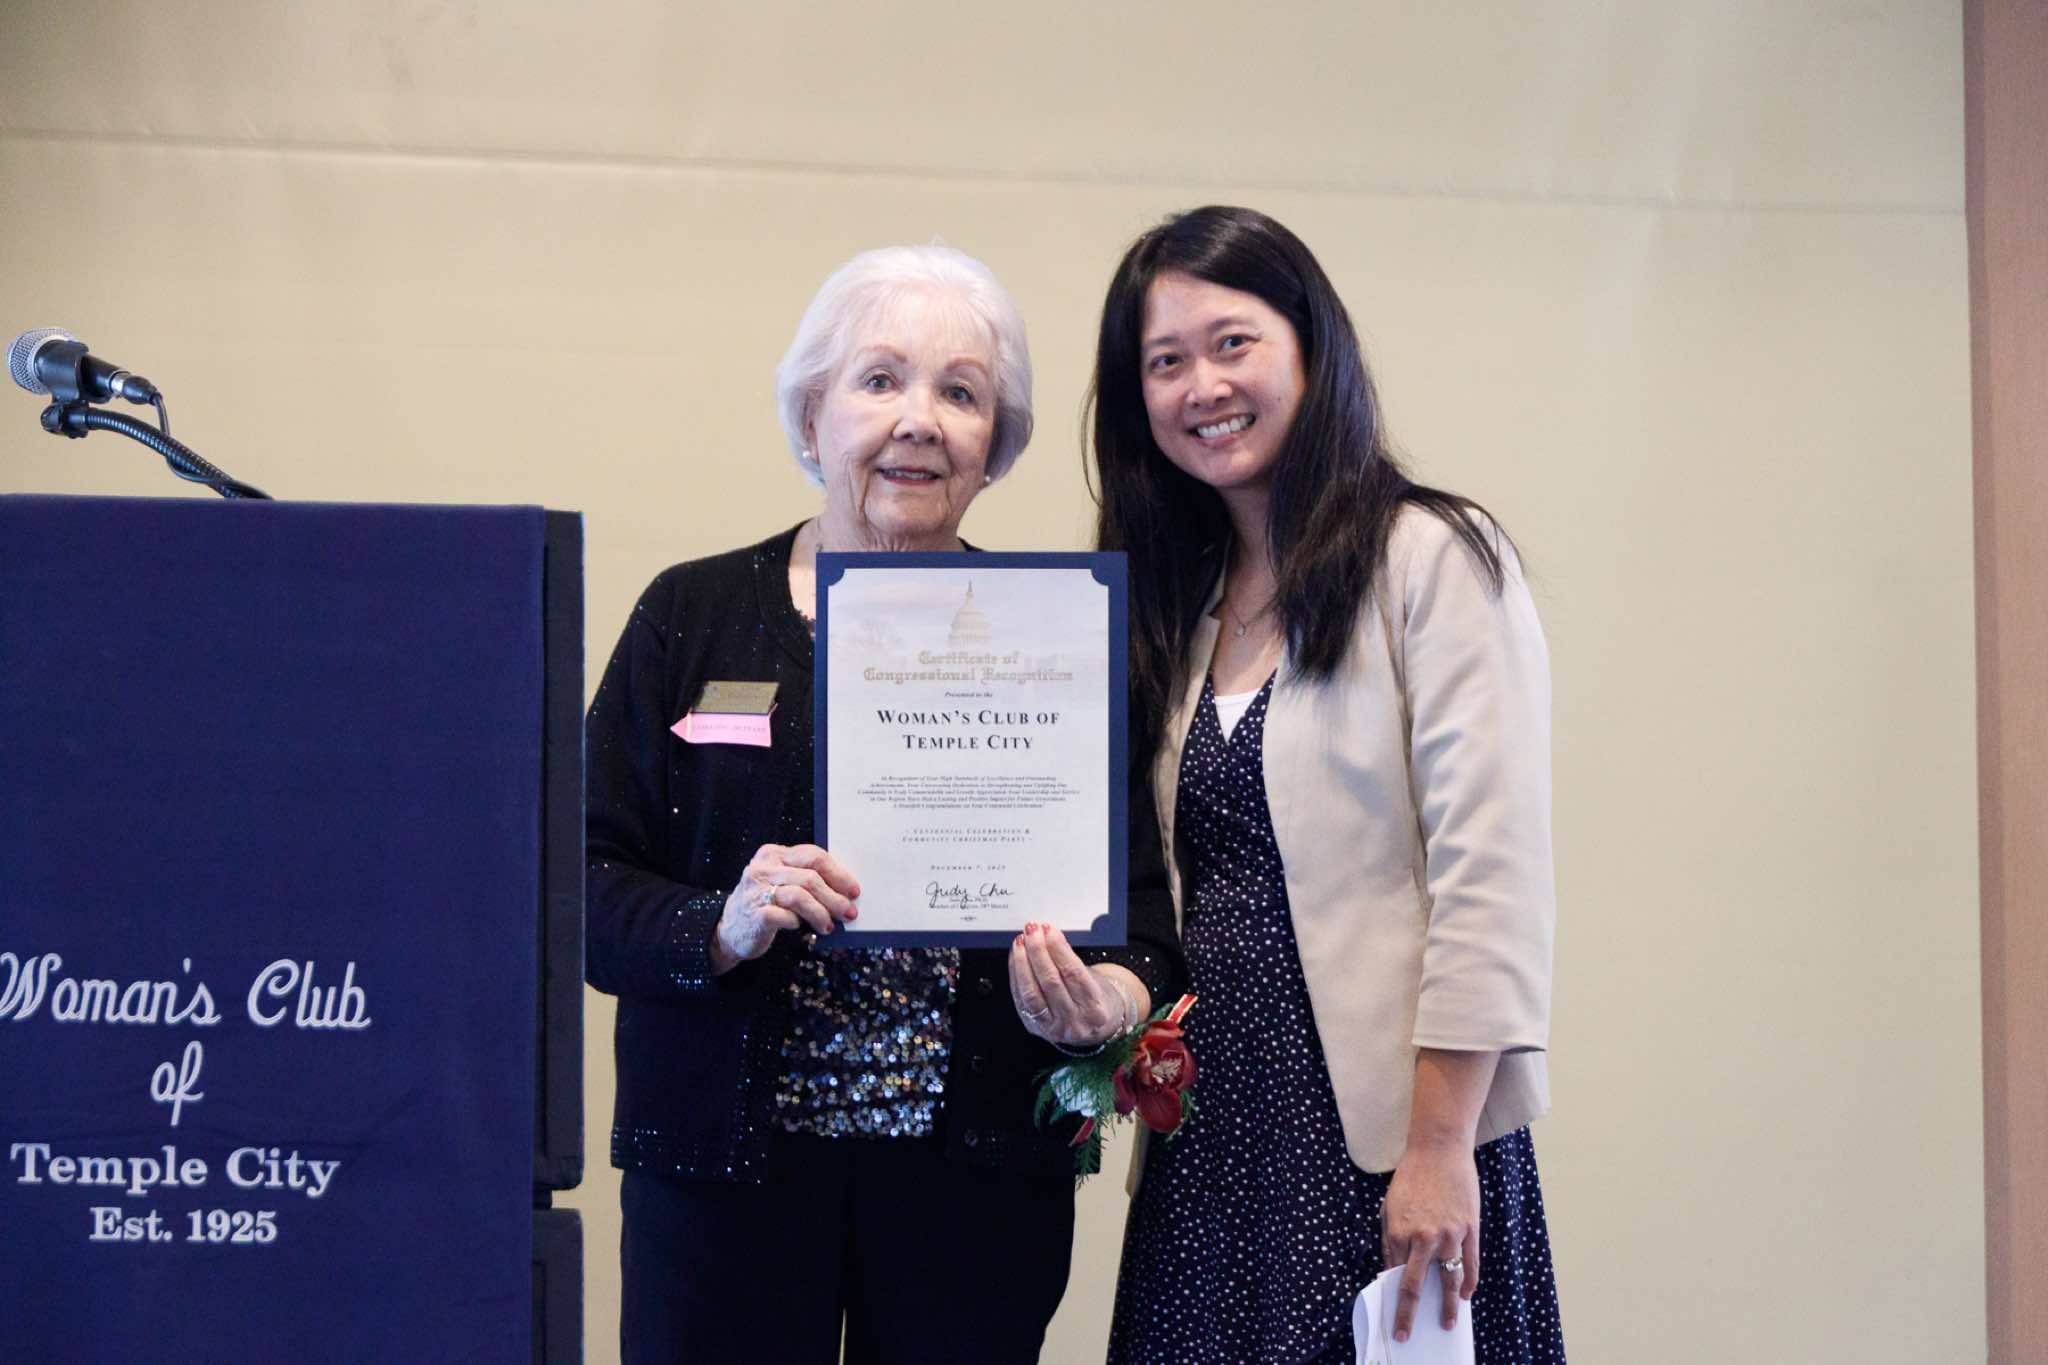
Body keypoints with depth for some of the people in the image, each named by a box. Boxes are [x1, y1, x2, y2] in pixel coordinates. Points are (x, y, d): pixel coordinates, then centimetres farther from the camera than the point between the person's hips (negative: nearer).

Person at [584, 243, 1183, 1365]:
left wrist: (1115, 997, -18)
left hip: (978, 1175, 1)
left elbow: (1137, 900, 3)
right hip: (729, 1164, -1)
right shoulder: (692, 618, 3)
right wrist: (718, 927, -19)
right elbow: (586, 883, -1)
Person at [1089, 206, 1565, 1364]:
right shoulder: (1182, 602, 14)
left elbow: (1492, 884, -13)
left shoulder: (1436, 560, -6)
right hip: (1211, 1147, 6)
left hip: (1378, 1139, -6)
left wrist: (1441, 1152, -18)